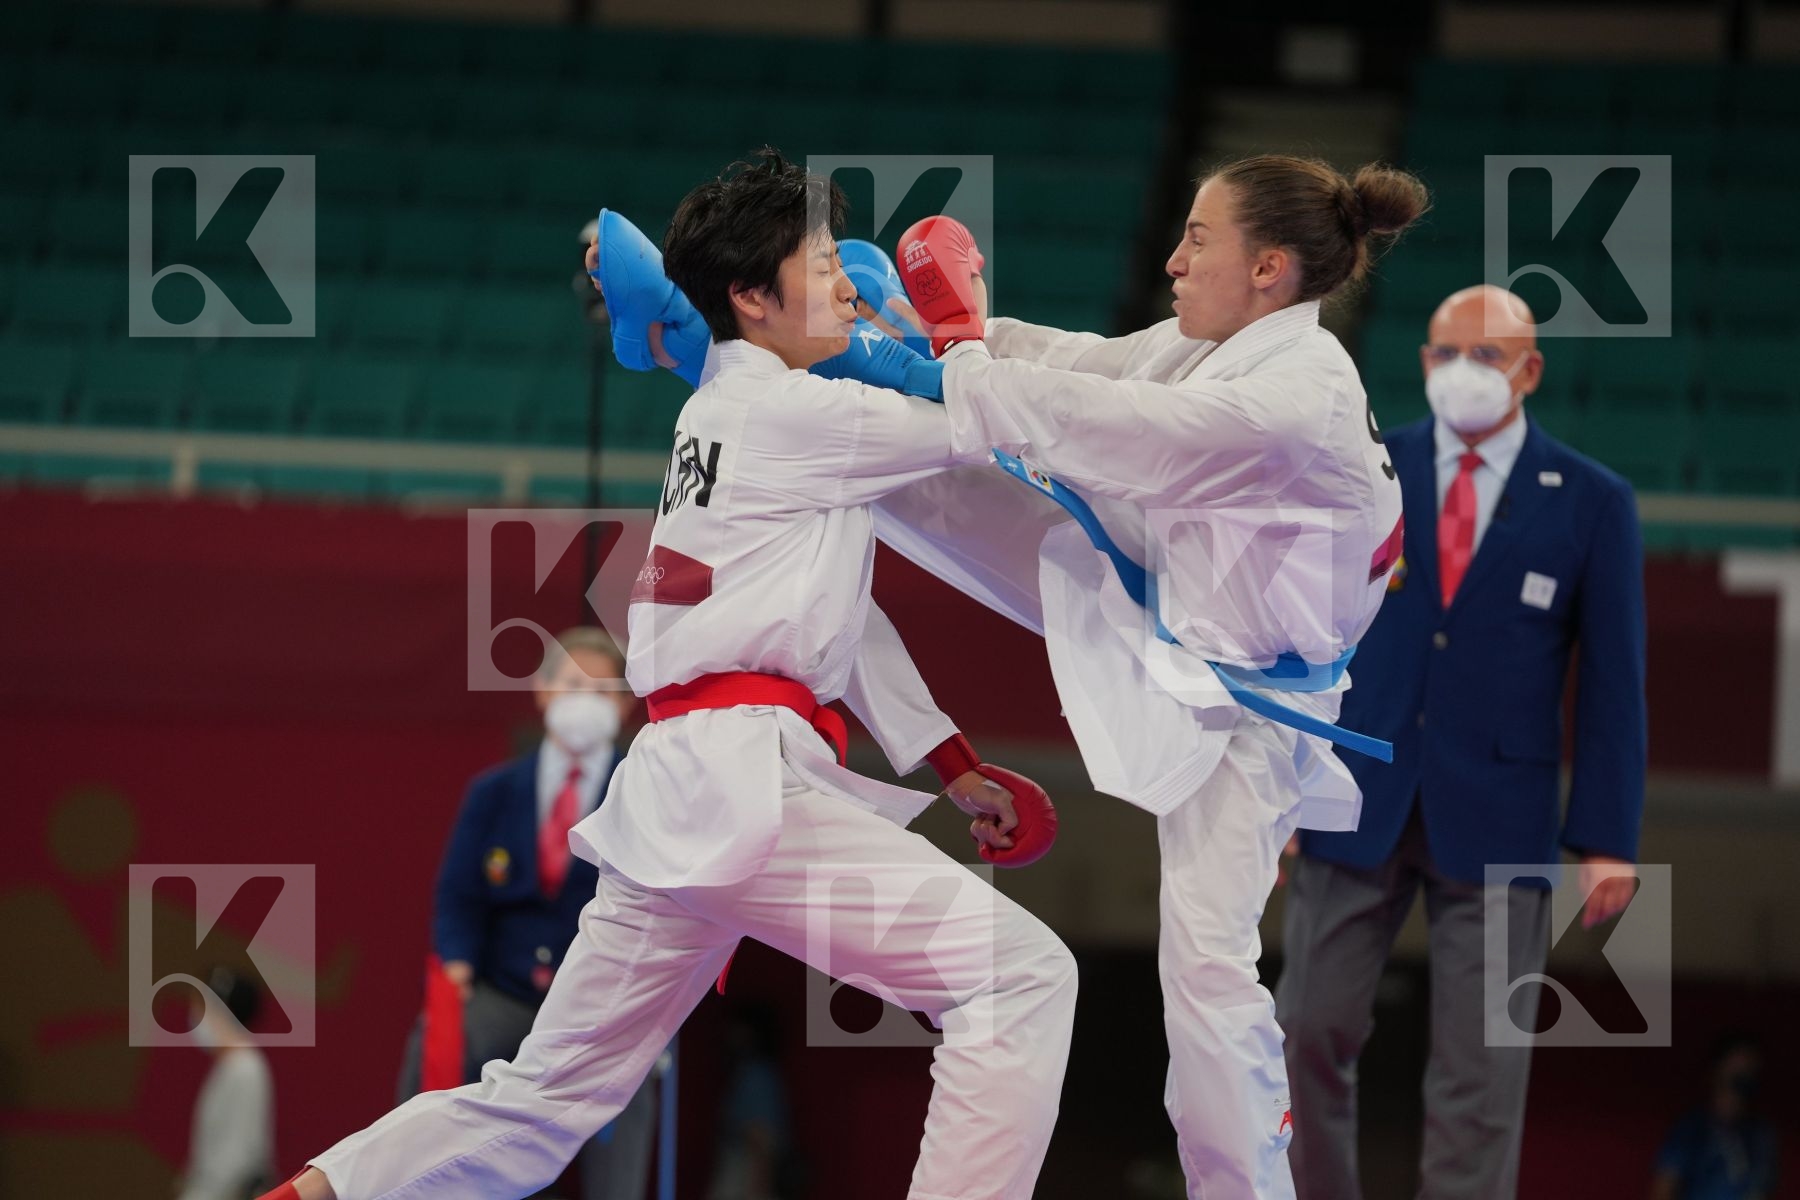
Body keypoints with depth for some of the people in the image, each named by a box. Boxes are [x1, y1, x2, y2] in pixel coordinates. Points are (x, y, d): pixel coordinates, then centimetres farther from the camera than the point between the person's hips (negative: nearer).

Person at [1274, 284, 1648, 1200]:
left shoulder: (1592, 503, 2)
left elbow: (1612, 680, 1)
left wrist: (1605, 840, -5)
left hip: (1495, 815, -2)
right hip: (1357, 805, 2)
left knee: (1480, 1074, -2)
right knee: (1310, 1036, 1)